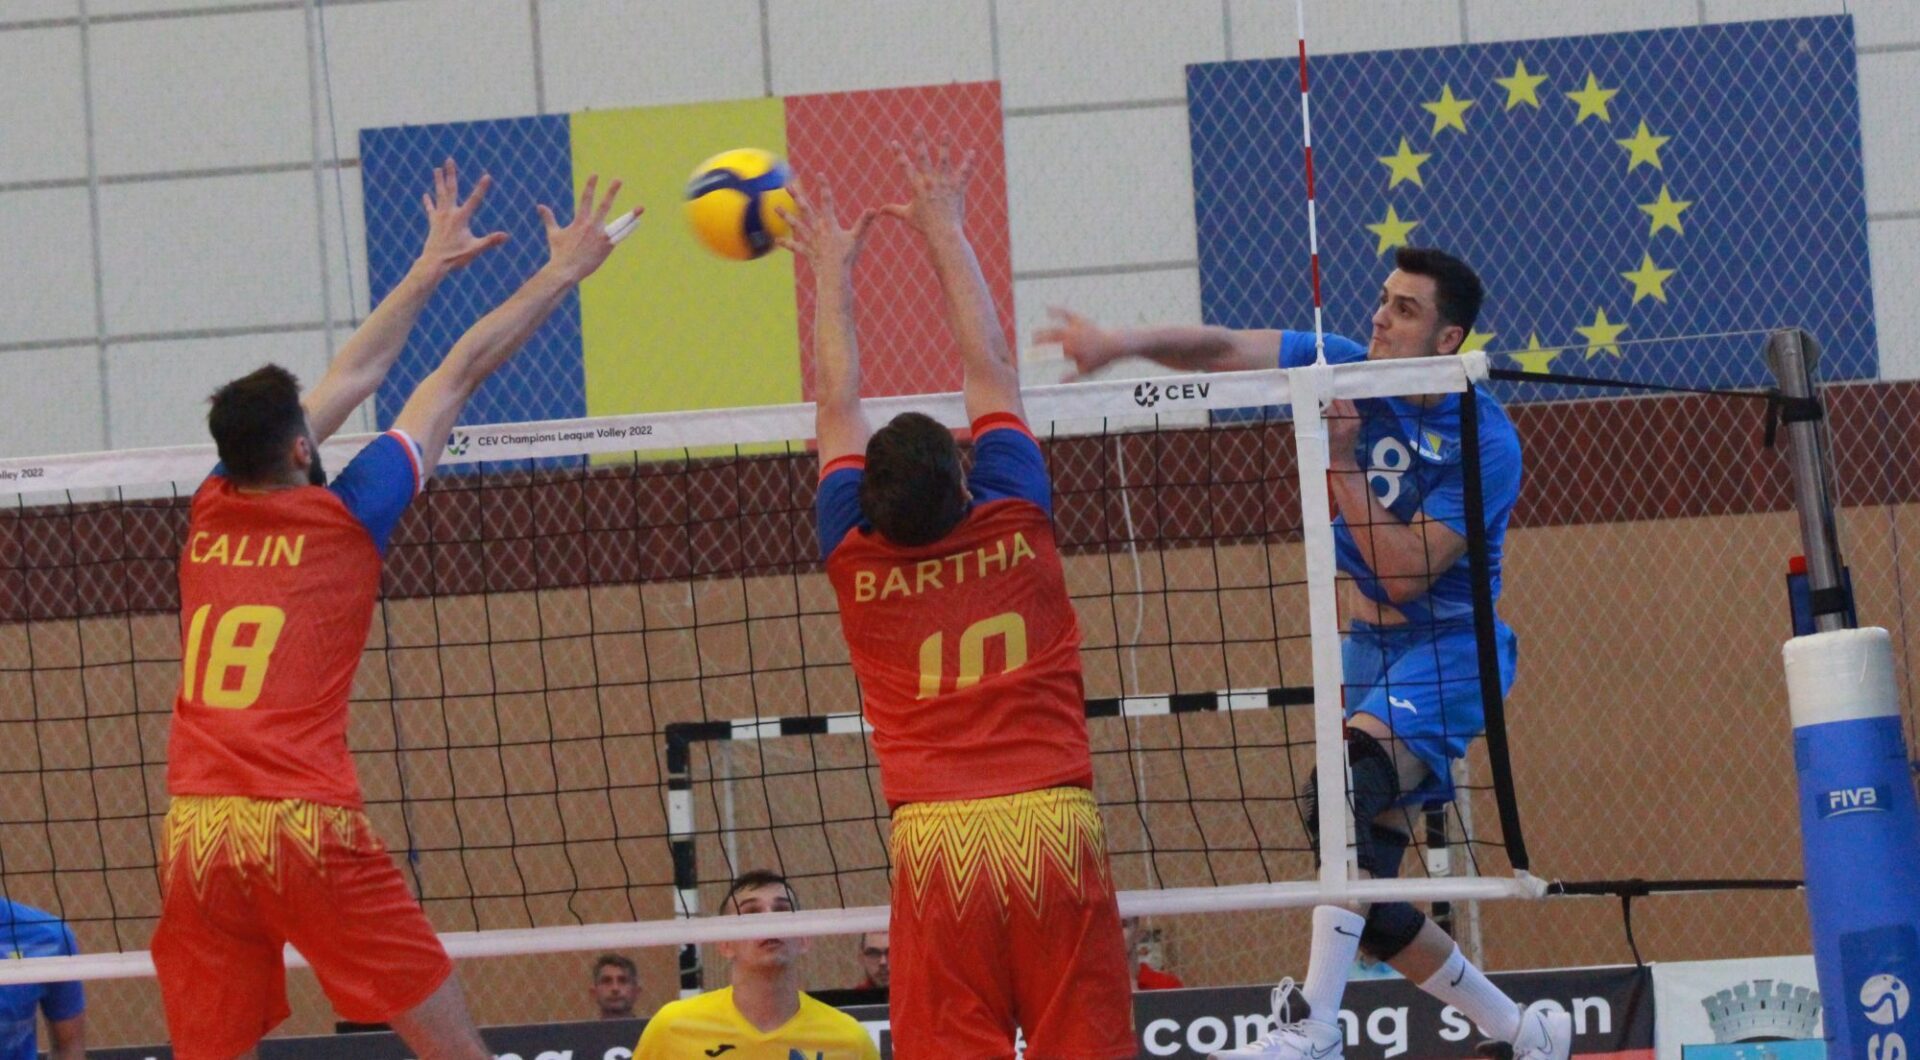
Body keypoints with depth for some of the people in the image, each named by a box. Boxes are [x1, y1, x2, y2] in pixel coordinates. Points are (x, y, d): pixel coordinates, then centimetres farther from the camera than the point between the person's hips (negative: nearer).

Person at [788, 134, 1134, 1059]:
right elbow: (990, 372, 18)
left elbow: (839, 409, 20)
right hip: (1053, 819, 0)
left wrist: (832, 273, 33)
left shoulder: (857, 560, 4)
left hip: (934, 837, 0)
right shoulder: (1015, 525, 4)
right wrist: (947, 234, 30)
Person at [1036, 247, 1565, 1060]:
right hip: (1370, 650, 7)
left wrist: (1342, 463, -25)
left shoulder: (1486, 442, -17)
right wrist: (1127, 344, -26)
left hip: (1449, 651, -7)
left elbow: (1404, 573, -23)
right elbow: (1224, 350, -10)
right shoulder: (1349, 370, -1)